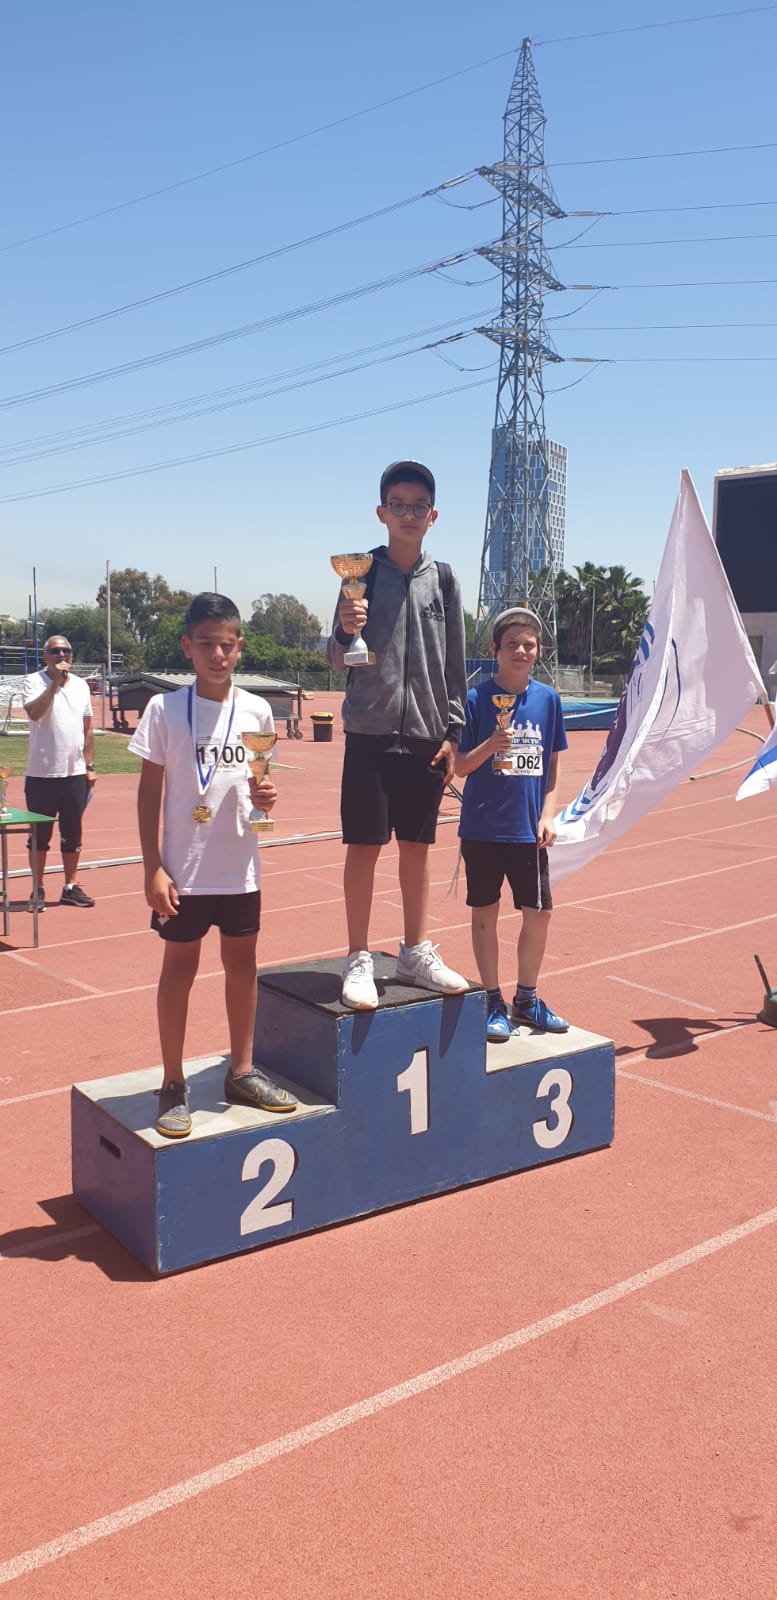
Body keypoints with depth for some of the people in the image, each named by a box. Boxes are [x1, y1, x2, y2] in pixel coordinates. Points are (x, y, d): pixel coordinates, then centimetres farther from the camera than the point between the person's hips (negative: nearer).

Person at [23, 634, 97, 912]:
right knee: (40, 835, 4)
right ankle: (37, 890, 13)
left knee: (73, 834, 10)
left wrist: (90, 765, 11)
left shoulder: (81, 685, 9)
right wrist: (56, 681, -23)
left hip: (75, 774, 4)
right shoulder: (34, 681, -5)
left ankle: (71, 887, 20)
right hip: (42, 774, -4)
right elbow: (34, 713, -24)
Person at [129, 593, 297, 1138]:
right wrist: (154, 868, -8)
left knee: (242, 963, 13)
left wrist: (265, 795, -12)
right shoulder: (165, 709, -7)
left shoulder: (256, 710, 1)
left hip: (240, 867, 3)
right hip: (184, 868, -3)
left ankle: (242, 1071, 29)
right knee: (180, 967, 6)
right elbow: (150, 791, -4)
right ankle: (174, 1084, 19)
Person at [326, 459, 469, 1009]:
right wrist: (344, 633, -23)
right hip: (370, 732, -2)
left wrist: (453, 730, 3)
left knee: (418, 846, 10)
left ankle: (417, 952, 22)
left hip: (427, 735, 3)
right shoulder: (364, 573, 0)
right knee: (364, 846, -1)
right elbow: (338, 660, -1)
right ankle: (359, 960, 9)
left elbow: (454, 662, 9)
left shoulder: (443, 580, 7)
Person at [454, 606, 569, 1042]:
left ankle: (527, 998, 27)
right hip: (483, 827, -3)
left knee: (539, 913, 8)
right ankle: (492, 1001, 21)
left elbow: (552, 768, 9)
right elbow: (460, 767, -5)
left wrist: (547, 816, -1)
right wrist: (490, 745, -22)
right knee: (485, 913, 6)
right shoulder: (477, 698, -6)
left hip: (529, 830, 3)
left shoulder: (548, 699, 3)